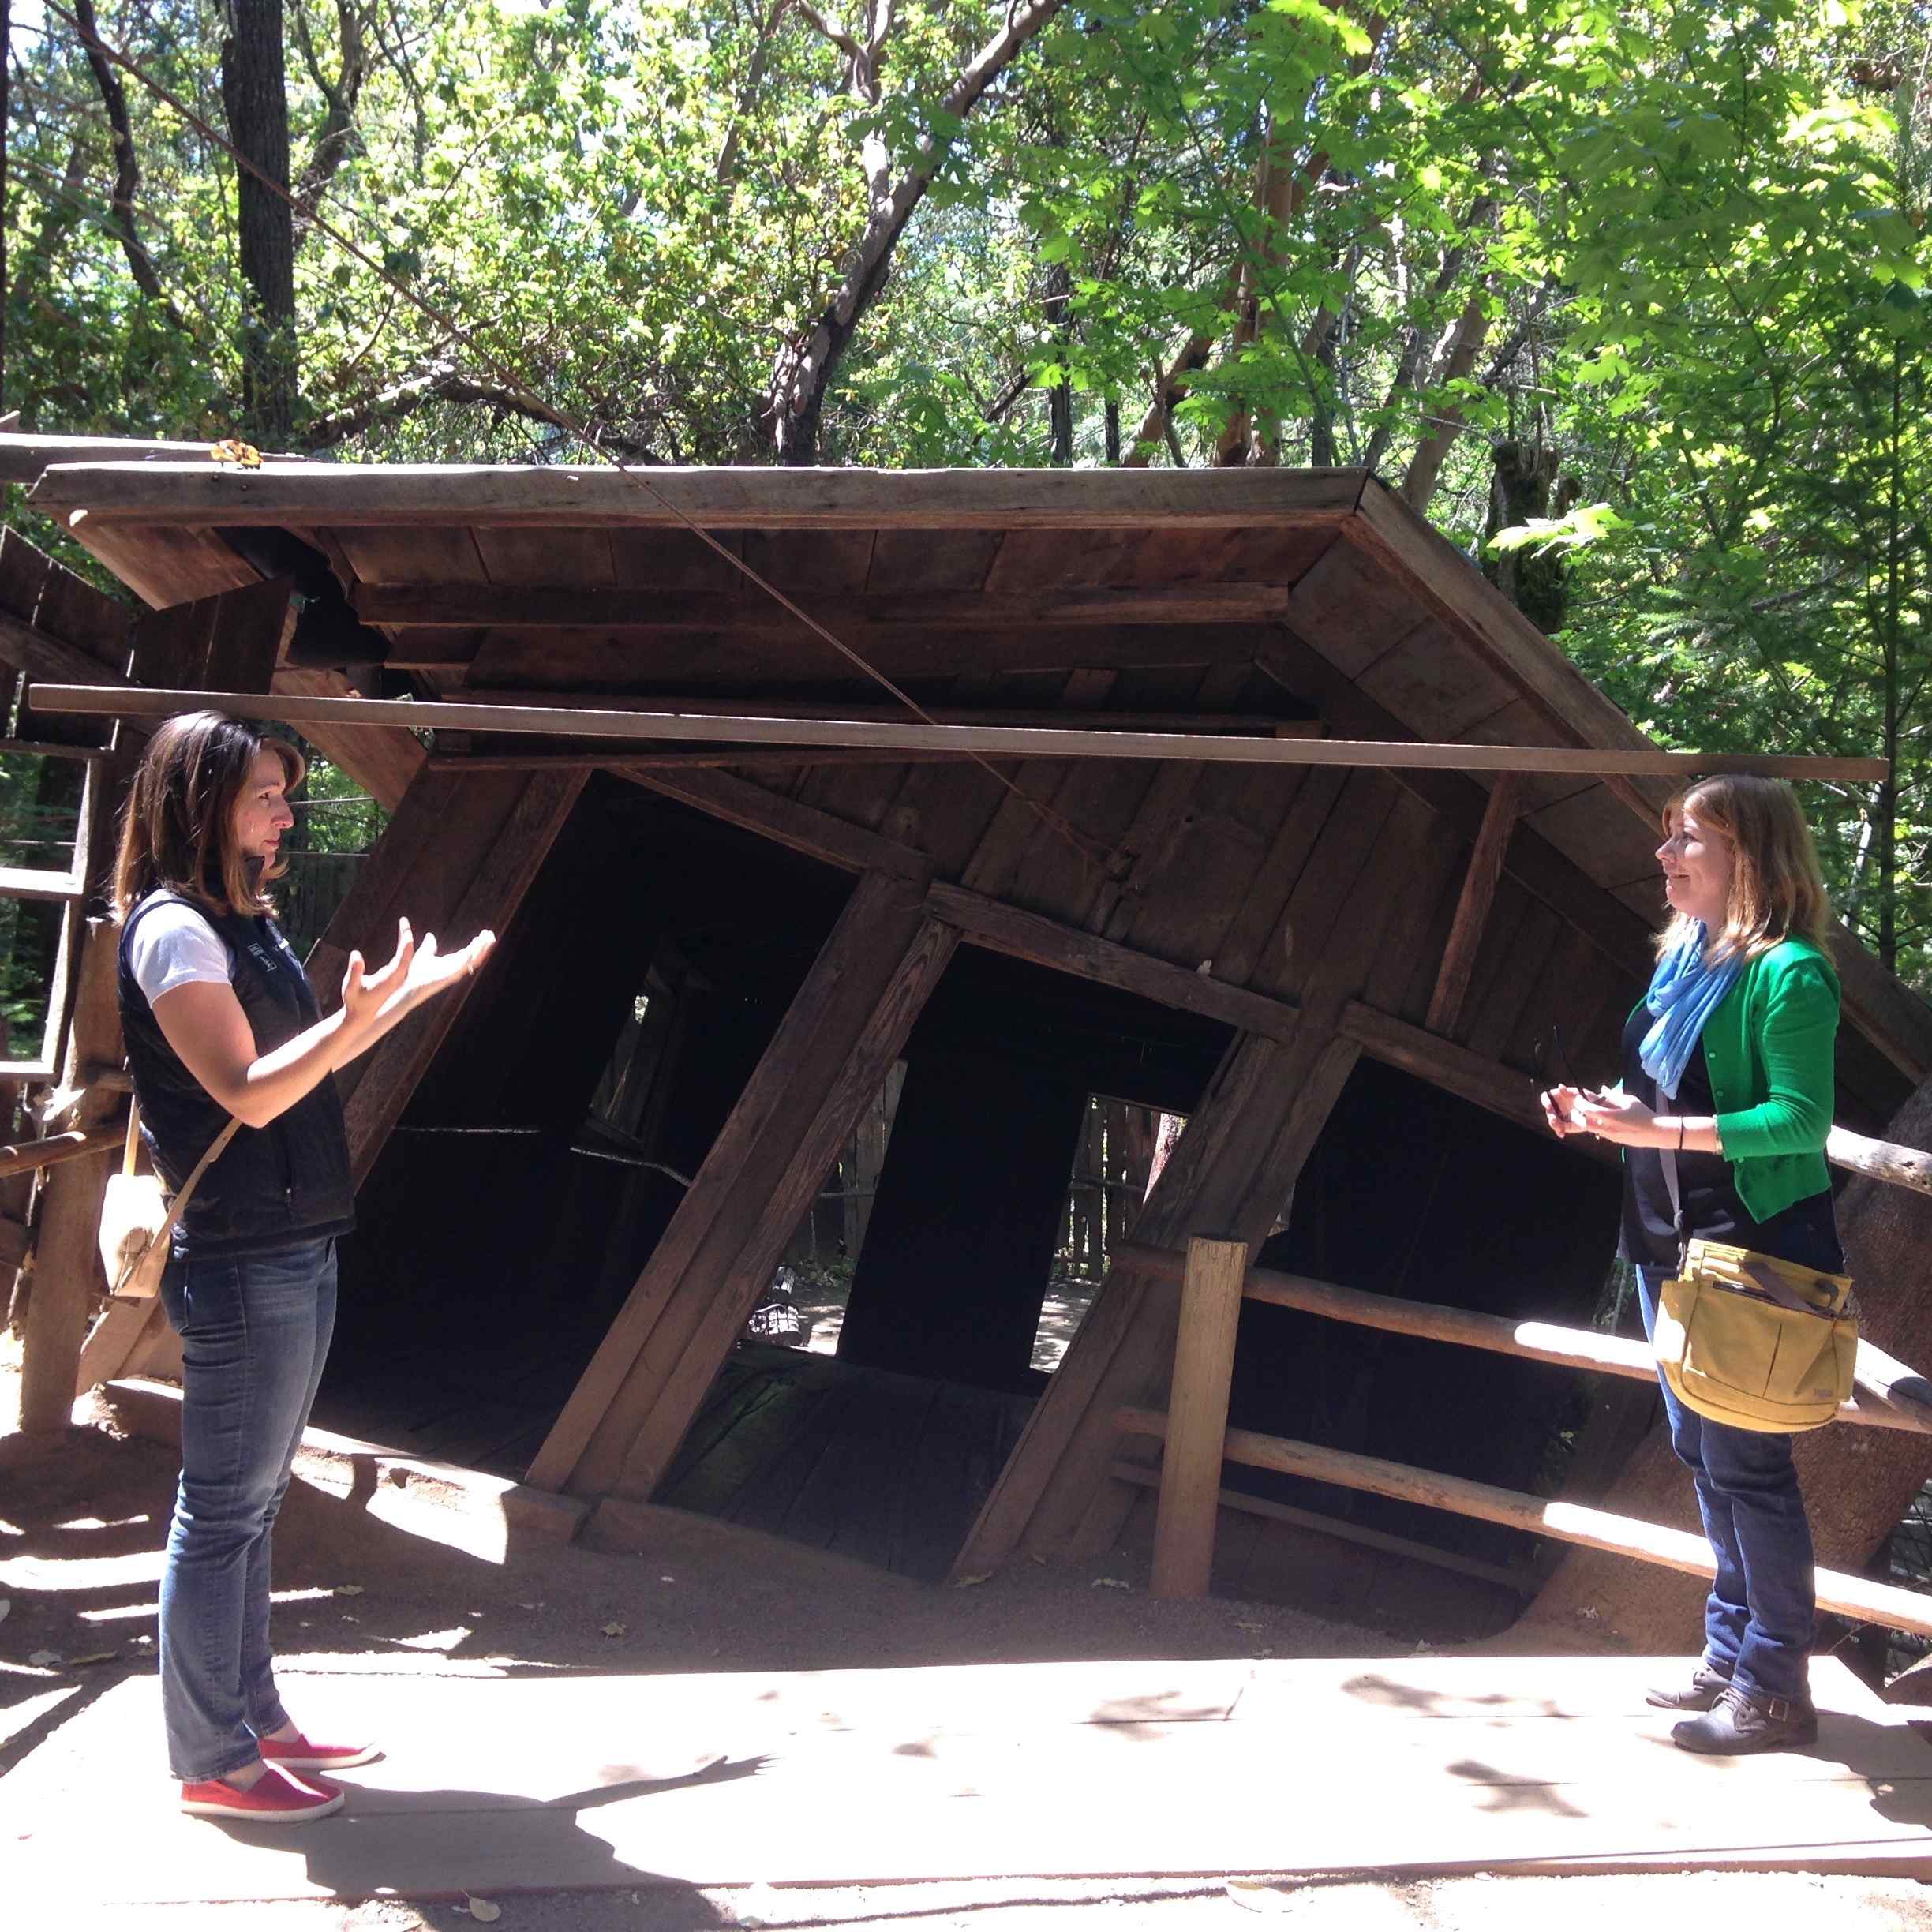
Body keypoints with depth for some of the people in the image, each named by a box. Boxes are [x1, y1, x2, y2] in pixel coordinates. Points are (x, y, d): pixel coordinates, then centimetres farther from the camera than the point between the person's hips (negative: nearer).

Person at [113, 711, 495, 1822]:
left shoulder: (249, 926, 15)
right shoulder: (173, 930, -14)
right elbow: (248, 1092, -21)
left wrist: (412, 992, 22)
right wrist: (358, 1018, -33)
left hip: (298, 1248, 10)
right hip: (241, 1263, -10)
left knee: (254, 1501, 17)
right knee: (224, 1511, -1)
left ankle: (256, 1716, 28)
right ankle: (213, 1760, 9)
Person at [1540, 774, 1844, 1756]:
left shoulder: (1788, 973, -17)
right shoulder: (1685, 957, 10)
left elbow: (1801, 1120, -23)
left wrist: (1658, 1131, -27)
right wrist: (1603, 1111, 2)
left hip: (1752, 1249, -9)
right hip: (1669, 1240, 9)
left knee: (1745, 1462, -1)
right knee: (1702, 1452, 16)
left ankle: (1774, 1688, 12)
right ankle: (1730, 1651, 30)